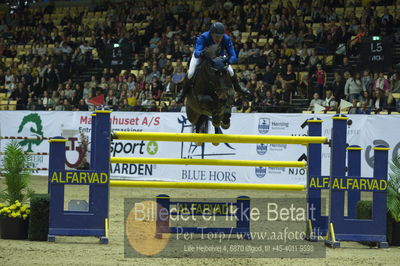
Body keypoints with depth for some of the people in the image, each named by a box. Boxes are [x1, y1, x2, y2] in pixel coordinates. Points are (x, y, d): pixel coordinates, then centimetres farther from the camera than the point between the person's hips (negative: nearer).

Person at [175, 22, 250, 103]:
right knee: (191, 73, -17)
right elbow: (196, 53, -53)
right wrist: (201, 53, -77)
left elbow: (233, 57, -36)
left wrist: (228, 60, -61)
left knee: (230, 72, -5)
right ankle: (184, 91, 13)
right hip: (200, 55, -2)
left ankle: (237, 87, 28)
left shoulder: (226, 39, -35)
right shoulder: (203, 37, -42)